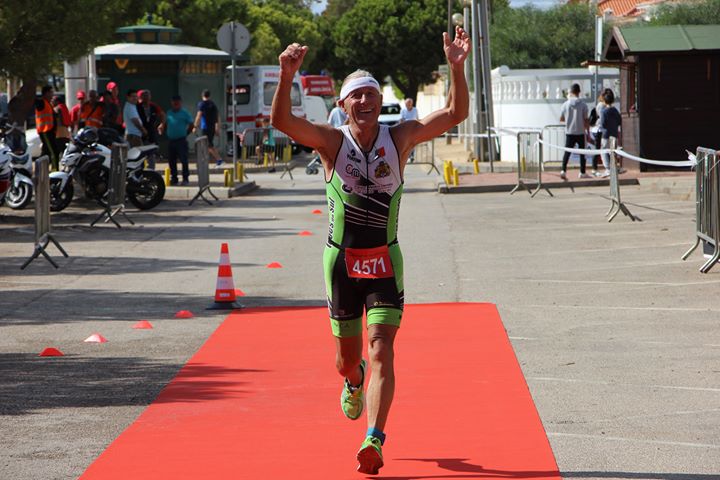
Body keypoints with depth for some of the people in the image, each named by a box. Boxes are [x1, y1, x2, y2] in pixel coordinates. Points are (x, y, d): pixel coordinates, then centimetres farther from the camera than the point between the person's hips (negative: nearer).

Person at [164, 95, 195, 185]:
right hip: (171, 141, 5)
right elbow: (166, 124, 23)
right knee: (171, 161, 7)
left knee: (184, 160, -8)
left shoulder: (184, 113, -2)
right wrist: (168, 133, 10)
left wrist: (186, 134, -1)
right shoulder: (169, 113, 12)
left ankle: (185, 178, -3)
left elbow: (192, 125, 1)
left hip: (181, 140, -5)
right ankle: (173, 178, 16)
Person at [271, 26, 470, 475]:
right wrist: (287, 77, -40)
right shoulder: (332, 140, -7)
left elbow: (455, 114, -11)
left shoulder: (399, 137, -3)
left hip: (385, 260, 0)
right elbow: (282, 120, -23)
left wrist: (457, 67, -26)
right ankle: (354, 382, 50)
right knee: (348, 357, 13)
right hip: (342, 260, 0)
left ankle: (375, 440, -19)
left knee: (381, 349, -14)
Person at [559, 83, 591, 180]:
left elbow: (561, 119, 5)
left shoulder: (566, 104, -2)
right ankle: (582, 173, 16)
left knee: (567, 152, 1)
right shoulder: (583, 104, -8)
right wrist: (588, 131, 3)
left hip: (569, 132, 1)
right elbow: (586, 120, -6)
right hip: (580, 132, -1)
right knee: (582, 153, 11)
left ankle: (563, 170, -16)